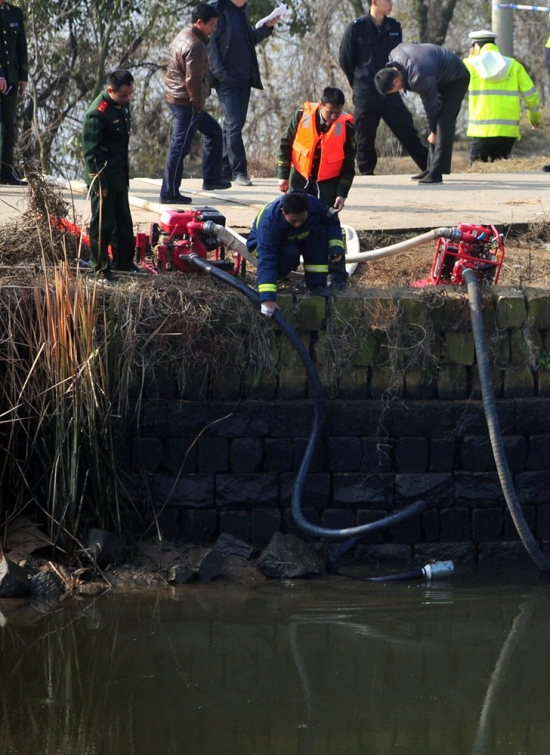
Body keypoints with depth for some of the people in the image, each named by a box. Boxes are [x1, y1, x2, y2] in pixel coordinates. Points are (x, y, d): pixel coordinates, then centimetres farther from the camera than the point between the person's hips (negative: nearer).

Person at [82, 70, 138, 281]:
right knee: (103, 224, -2)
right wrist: (99, 182, -21)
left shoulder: (122, 105, 5)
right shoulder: (97, 113, -23)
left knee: (123, 220, 19)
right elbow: (91, 151, -21)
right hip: (103, 176, -9)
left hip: (119, 175, 9)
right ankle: (99, 268, 6)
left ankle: (123, 261, 32)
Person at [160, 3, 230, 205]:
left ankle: (211, 178, 24)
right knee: (180, 147, -4)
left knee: (213, 131, 21)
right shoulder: (195, 46, -19)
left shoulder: (183, 37, 13)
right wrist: (198, 106, -15)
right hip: (187, 103, -11)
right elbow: (193, 80, -23)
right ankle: (169, 193, 1)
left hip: (176, 98, 11)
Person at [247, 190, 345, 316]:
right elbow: (266, 259, -46)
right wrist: (268, 298, -52)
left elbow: (332, 222, -5)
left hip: (297, 241, 5)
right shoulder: (268, 221, -41)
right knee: (290, 253, -37)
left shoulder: (315, 205, -28)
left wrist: (336, 245, -23)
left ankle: (316, 282, -20)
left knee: (320, 231, -24)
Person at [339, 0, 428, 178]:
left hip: (390, 93, 2)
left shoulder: (394, 27, 7)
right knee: (365, 138, 3)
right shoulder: (356, 28, -4)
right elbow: (345, 61, 3)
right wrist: (359, 84, 8)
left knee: (407, 132, -2)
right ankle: (367, 174, 12)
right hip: (365, 96, -2)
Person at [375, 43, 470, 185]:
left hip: (456, 80, -10)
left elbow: (431, 107, -24)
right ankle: (432, 169, 12)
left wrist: (433, 132, -8)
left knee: (444, 122, -18)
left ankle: (436, 173, -23)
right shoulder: (395, 55, -14)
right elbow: (412, 44, 9)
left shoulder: (419, 79, -39)